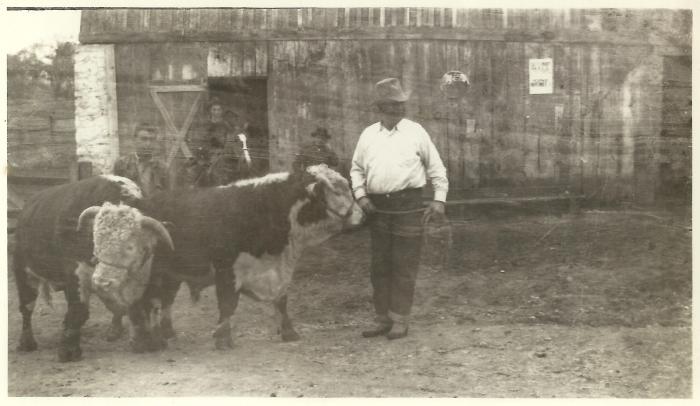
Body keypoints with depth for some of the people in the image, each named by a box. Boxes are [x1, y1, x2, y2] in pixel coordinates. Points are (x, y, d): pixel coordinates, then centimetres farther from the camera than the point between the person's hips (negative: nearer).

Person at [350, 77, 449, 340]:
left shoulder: (415, 132, 2)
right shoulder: (368, 135, 9)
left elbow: (436, 167, 6)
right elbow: (357, 169, 19)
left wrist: (439, 199, -1)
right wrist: (361, 196, 5)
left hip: (408, 205, -3)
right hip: (377, 207, 3)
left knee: (404, 266, -1)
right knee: (379, 266, 8)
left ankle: (400, 321, 8)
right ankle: (382, 319, 19)